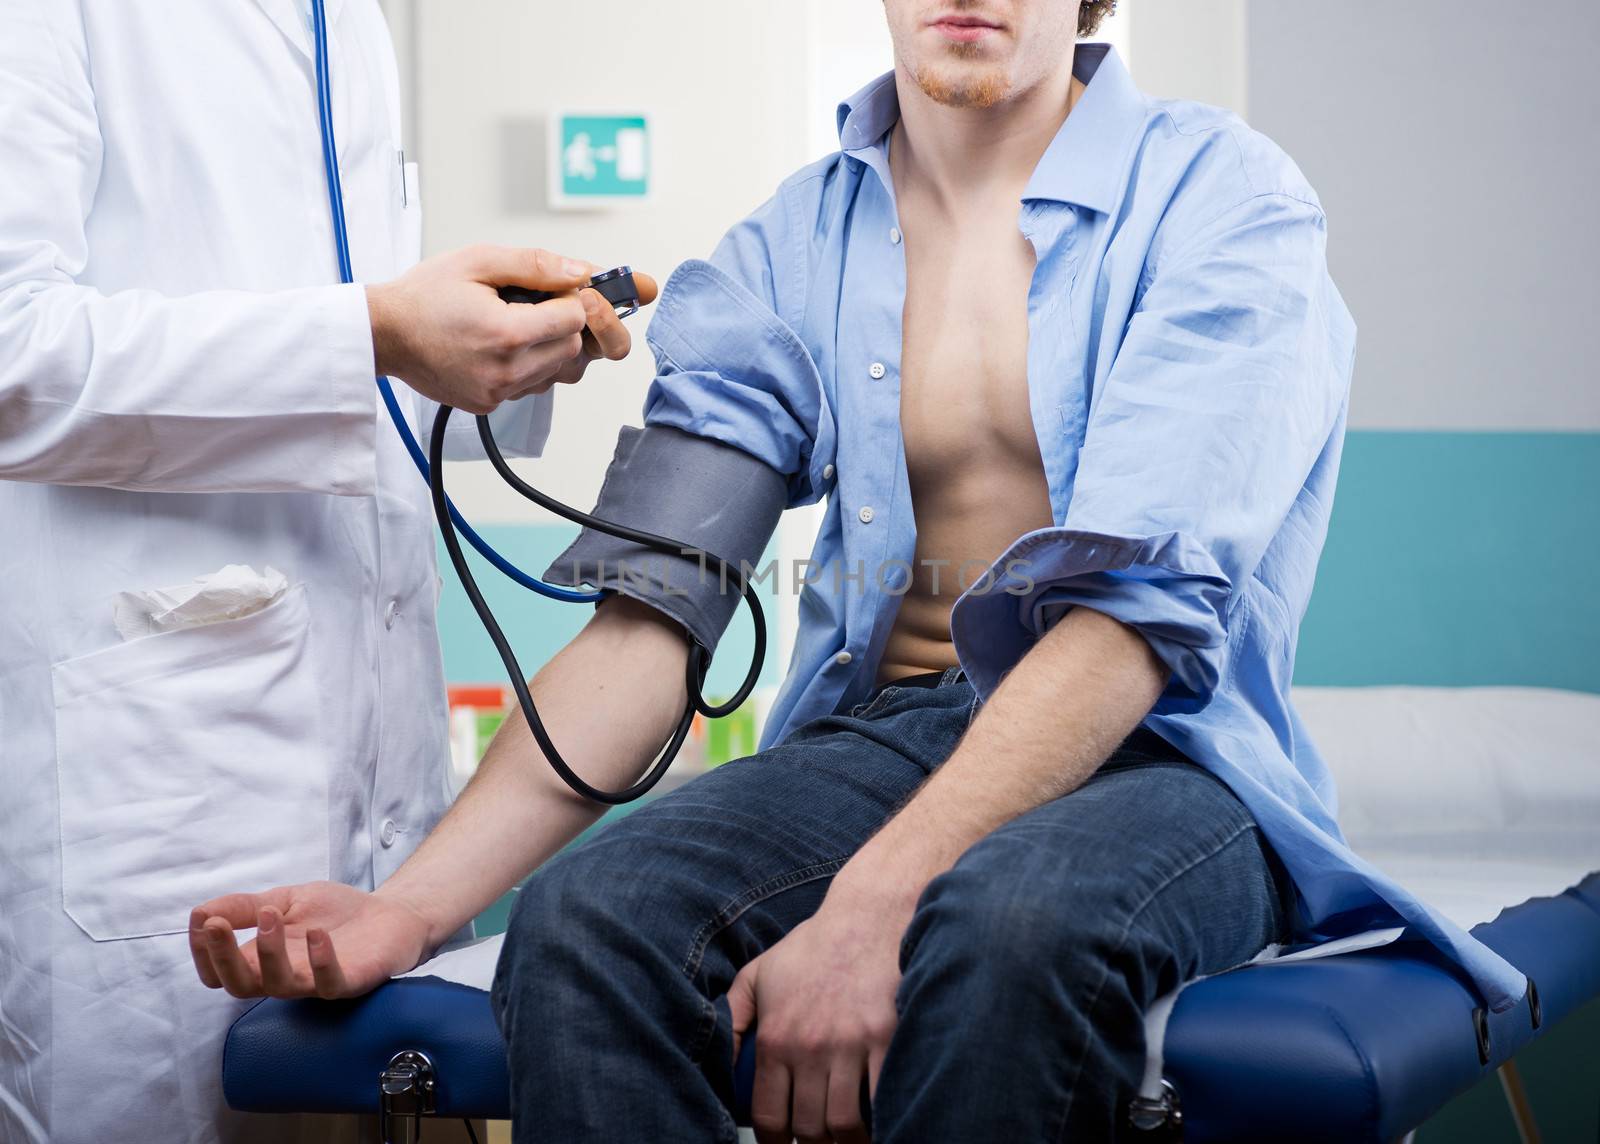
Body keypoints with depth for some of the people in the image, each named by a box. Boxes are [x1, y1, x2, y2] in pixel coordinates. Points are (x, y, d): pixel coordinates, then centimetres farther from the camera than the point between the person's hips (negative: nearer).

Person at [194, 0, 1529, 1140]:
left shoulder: (1223, 204, -3)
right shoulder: (791, 251, 9)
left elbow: (1132, 609, -16)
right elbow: (650, 616, 0)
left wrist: (870, 904, -28)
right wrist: (417, 900, -15)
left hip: (1159, 757, -3)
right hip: (882, 740, 3)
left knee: (1007, 924, -38)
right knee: (583, 922, -27)